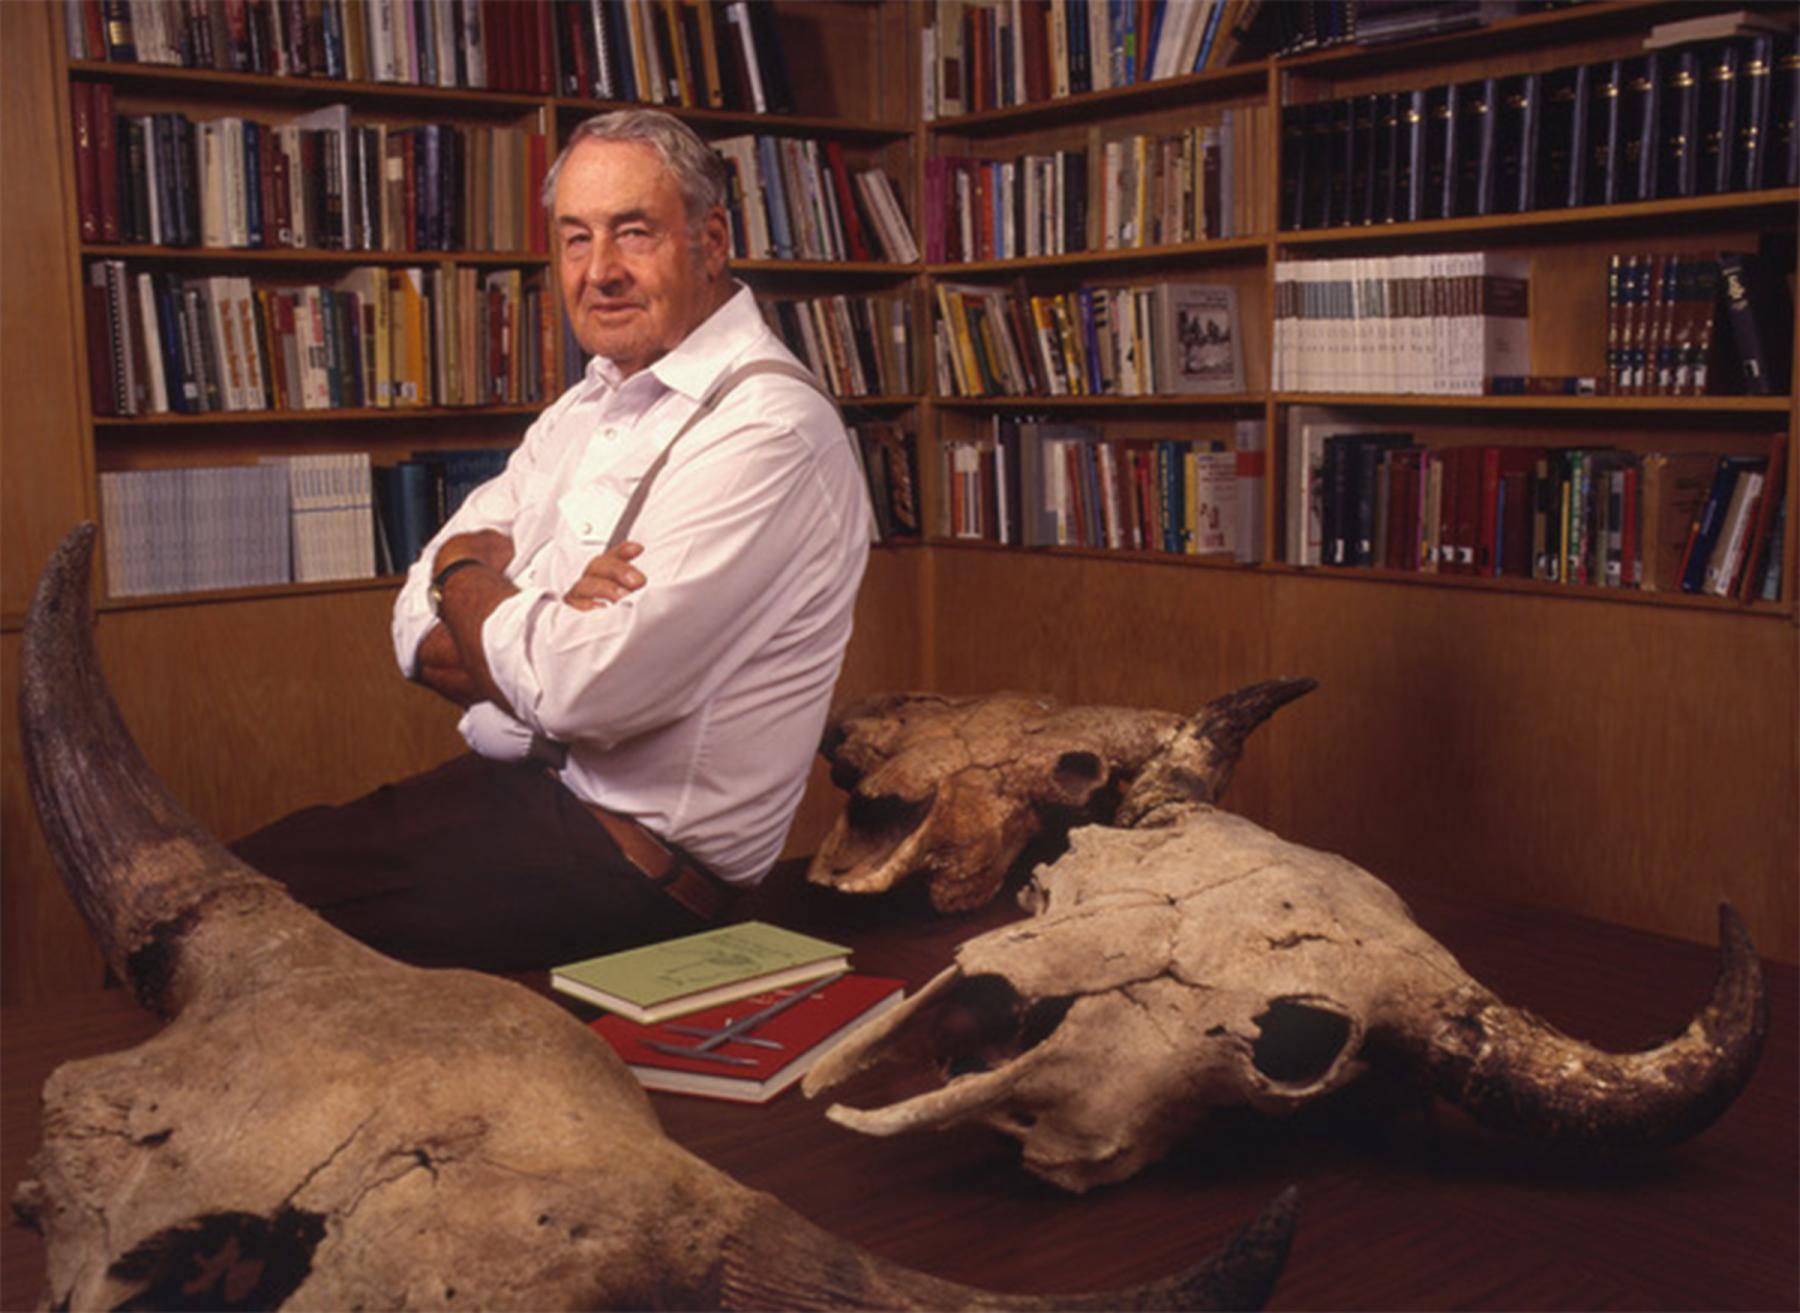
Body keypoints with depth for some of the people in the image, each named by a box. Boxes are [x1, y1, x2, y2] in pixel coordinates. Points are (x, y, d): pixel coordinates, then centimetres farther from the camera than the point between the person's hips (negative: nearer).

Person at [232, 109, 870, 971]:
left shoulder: (767, 432, -18)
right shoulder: (590, 406, 12)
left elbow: (582, 690, -25)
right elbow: (420, 628, 9)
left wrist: (468, 576, -4)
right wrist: (547, 627, -15)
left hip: (641, 852, -8)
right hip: (513, 787, 8)